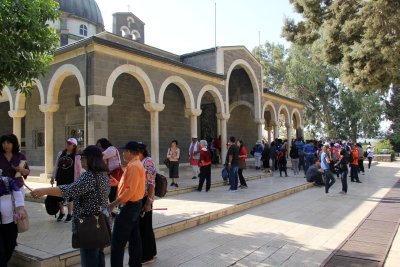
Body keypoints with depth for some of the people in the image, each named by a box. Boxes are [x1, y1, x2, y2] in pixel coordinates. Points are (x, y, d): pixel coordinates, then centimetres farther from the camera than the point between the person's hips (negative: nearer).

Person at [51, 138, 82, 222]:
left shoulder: (76, 156, -3)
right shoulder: (60, 154, 10)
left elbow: (79, 170, -1)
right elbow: (56, 166, 14)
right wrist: (53, 177, 12)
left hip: (70, 180, -4)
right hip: (60, 179, 4)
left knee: (69, 197, 2)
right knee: (60, 196, 9)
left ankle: (70, 214, 17)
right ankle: (61, 213, 29)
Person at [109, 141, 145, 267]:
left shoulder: (133, 166, -18)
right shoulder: (139, 164, 14)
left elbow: (130, 190, -25)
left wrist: (114, 203, -21)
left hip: (129, 206, -10)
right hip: (136, 204, 11)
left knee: (117, 242, -4)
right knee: (134, 238, 17)